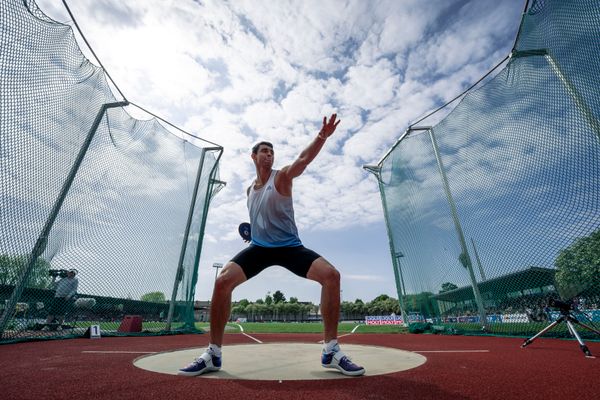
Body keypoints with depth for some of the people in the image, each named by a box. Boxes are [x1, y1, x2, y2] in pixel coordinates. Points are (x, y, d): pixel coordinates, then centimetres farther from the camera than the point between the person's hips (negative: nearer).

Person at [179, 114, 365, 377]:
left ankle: (331, 351, -10)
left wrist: (321, 137, -43)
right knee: (222, 281, -17)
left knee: (331, 275, -24)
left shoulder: (282, 177, -5)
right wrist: (252, 230, 11)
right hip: (259, 248, 4)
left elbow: (303, 160, -28)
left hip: (289, 246, -3)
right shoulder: (249, 190, 10)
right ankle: (213, 354, 0)